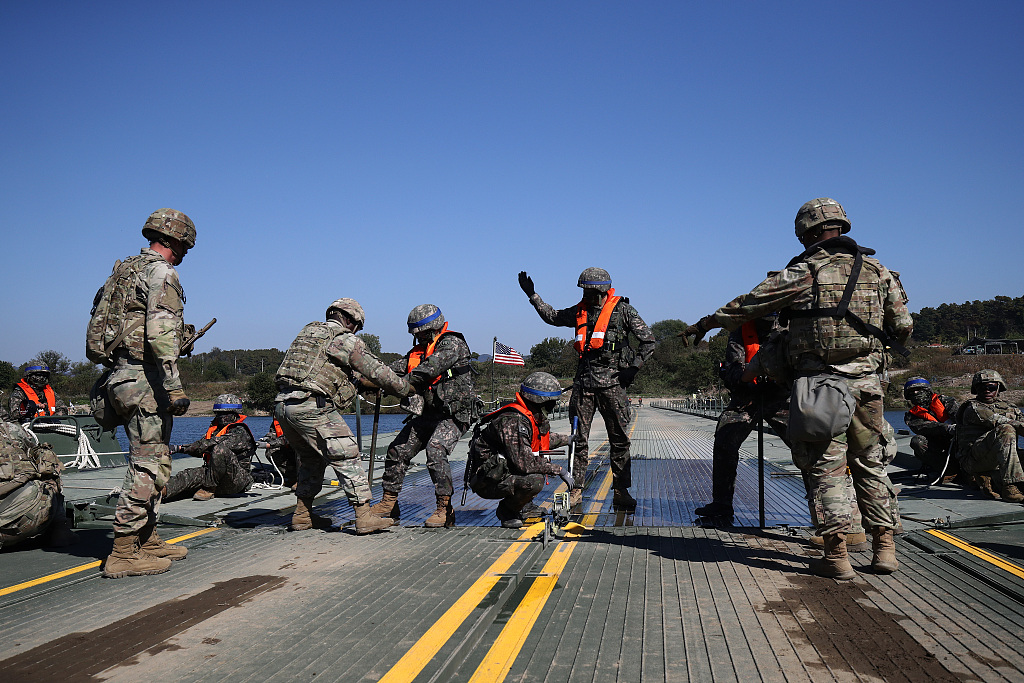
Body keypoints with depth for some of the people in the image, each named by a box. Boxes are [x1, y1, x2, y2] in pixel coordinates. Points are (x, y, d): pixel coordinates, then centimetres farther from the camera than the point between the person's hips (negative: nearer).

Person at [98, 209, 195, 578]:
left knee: (154, 461, 16)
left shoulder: (125, 270, 19)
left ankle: (146, 539, 23)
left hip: (123, 377, 10)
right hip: (146, 379, -10)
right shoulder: (162, 273, -10)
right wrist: (174, 387, -24)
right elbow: (160, 333, -21)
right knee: (147, 464, -6)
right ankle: (123, 553, -2)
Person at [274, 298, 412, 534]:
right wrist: (406, 388, 17)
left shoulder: (307, 332, 23)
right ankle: (364, 517, -4)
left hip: (282, 404, 8)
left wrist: (360, 379, 39)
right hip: (311, 406, -8)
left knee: (311, 459, 24)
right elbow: (377, 371, 4)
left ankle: (302, 515, 28)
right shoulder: (346, 340, 1)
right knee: (346, 458, -2)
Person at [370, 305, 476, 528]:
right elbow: (395, 369, 5)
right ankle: (389, 503, 18)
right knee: (397, 450, 4)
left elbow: (435, 365, -25)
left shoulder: (452, 342, -8)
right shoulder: (418, 351, 17)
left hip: (453, 415, -8)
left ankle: (445, 510, -18)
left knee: (435, 451, -27)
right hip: (427, 414, 8)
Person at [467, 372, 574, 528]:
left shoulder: (533, 417, 7)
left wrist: (566, 439, 32)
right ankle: (507, 511, -3)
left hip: (502, 471, 10)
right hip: (486, 482, -10)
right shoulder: (513, 421, -25)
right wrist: (559, 470, -23)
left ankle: (525, 507, 13)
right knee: (534, 481, -29)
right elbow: (525, 463, -31)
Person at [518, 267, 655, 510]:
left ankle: (621, 492, 8)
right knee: (578, 439, 4)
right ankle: (576, 491, 12)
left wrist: (633, 367, -8)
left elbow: (648, 342, 1)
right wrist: (532, 294, 25)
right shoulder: (580, 311, 12)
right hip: (584, 380, 4)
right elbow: (552, 317, 28)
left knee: (619, 439, 0)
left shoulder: (623, 310, 0)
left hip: (612, 381, -4)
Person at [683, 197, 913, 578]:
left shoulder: (803, 273, -6)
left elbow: (749, 305, 0)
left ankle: (836, 555, 1)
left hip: (820, 381, -4)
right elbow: (903, 326, 12)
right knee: (870, 464, 14)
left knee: (826, 467, 1)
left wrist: (706, 323, 12)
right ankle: (884, 549, 16)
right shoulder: (879, 271, 9)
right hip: (868, 381, 5)